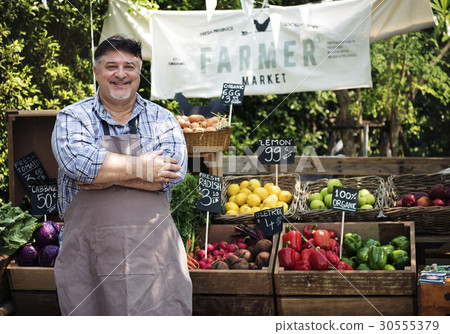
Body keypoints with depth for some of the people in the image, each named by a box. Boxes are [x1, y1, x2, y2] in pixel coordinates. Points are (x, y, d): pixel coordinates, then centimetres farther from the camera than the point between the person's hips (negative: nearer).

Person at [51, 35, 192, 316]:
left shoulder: (162, 119, 11)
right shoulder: (73, 118, 7)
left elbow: (174, 171, -6)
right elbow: (75, 159, -15)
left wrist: (107, 177, -12)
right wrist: (140, 166, -12)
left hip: (154, 248, 1)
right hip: (88, 252, -1)